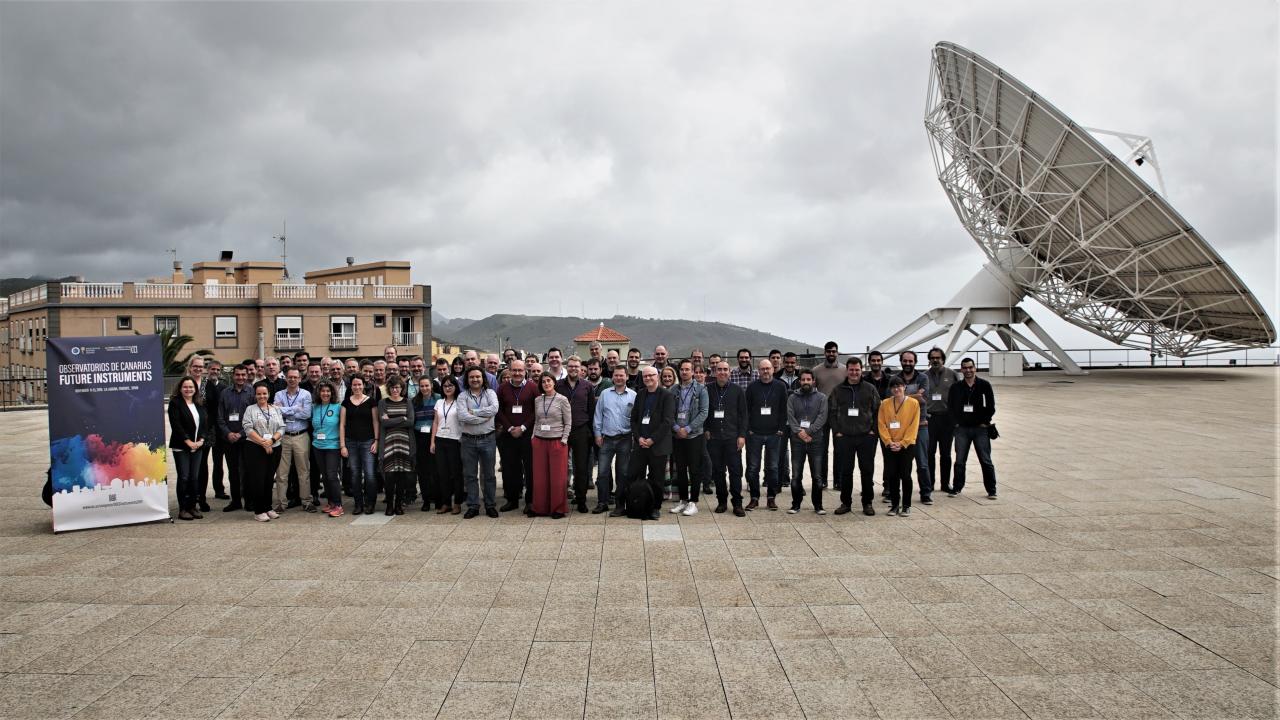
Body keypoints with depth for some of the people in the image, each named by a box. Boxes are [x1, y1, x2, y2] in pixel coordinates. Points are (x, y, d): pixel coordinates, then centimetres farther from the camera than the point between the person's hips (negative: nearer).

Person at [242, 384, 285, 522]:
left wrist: (271, 440, -12)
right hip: (255, 449, -3)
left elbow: (281, 428, 6)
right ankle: (258, 511, 1)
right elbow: (248, 429, -7)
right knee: (257, 479, -5)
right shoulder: (250, 409, 4)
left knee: (269, 479, 7)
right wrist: (263, 442, -14)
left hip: (274, 449, 3)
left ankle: (268, 508, 16)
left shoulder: (276, 409, 13)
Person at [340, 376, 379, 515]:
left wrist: (376, 441, -5)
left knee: (369, 474, -8)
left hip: (367, 442, -2)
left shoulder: (371, 401, 2)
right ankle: (358, 504, 15)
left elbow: (375, 422, 3)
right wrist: (342, 445, 0)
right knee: (355, 474, 5)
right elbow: (342, 424, 6)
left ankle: (370, 503, 8)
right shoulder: (346, 402, 7)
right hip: (351, 442, 2)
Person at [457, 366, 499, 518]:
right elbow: (462, 416, -16)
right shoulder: (463, 396, 0)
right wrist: (484, 417, -14)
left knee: (488, 474, 8)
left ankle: (490, 505, 19)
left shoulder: (490, 393, 2)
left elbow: (494, 409, -18)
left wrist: (473, 412, -14)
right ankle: (473, 506, 17)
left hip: (487, 439, 0)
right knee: (470, 475, 7)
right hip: (468, 440, 0)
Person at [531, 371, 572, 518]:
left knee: (558, 476, 1)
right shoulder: (537, 400, 8)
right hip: (539, 441, 4)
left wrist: (564, 440, -8)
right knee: (540, 476, 6)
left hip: (557, 441, -4)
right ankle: (540, 507, 17)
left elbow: (568, 423, -2)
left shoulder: (562, 399, -4)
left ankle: (558, 509, 11)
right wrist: (534, 436, 6)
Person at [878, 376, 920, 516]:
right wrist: (889, 442, -10)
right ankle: (894, 504, 15)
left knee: (905, 475, -2)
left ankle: (906, 505, 11)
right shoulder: (885, 404, 2)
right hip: (889, 446, 2)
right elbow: (881, 425, 0)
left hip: (907, 445, -2)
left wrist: (902, 443, -11)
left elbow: (914, 425, -6)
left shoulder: (913, 403, -3)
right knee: (892, 475, 4)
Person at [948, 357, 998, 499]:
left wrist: (985, 422, -4)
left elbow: (991, 406, 0)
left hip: (980, 428, -2)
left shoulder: (984, 385, -2)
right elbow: (950, 406, 10)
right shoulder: (956, 387, 4)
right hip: (962, 429, 2)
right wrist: (956, 422, 3)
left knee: (986, 461, 0)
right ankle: (957, 487, 18)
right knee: (959, 461, 7)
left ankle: (991, 490, 8)